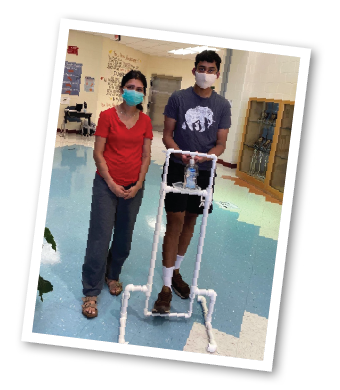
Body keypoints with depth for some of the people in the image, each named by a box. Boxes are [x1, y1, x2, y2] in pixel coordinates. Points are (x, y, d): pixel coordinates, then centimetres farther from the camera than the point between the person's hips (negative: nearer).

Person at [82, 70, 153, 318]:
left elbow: (146, 156, 6)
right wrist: (111, 183, -11)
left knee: (124, 237, 12)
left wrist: (138, 185, -3)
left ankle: (112, 275, 36)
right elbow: (98, 153, -6)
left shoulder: (145, 121, 5)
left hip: (134, 187, 4)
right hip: (107, 184, -3)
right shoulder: (108, 116, -5)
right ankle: (91, 292, 8)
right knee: (100, 237, -4)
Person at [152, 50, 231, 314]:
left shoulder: (222, 105, 3)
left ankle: (176, 271, 32)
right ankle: (167, 286, -1)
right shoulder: (178, 98, -2)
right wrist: (180, 152, -21)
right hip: (177, 168, -3)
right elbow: (167, 135, -1)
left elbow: (221, 144, 2)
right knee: (175, 222, -8)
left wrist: (203, 156, -19)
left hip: (203, 171, 3)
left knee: (190, 221, 13)